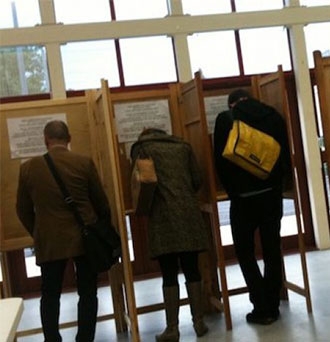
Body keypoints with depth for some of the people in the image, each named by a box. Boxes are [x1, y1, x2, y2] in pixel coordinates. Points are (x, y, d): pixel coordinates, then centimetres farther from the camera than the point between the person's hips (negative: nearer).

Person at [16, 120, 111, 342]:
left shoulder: (28, 167, -1)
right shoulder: (84, 163, -6)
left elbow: (23, 210, 7)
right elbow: (101, 202, 0)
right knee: (87, 294, 11)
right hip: (85, 237, -1)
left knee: (50, 296, 15)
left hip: (49, 241, 1)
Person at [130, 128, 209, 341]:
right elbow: (197, 181, 12)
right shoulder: (183, 146, 19)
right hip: (188, 213, 3)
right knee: (192, 270, 9)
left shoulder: (141, 148, 10)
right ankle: (199, 322, 14)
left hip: (163, 216, -3)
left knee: (169, 275, -1)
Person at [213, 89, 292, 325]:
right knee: (272, 249, 11)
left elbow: (221, 160, -4)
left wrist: (232, 190, 7)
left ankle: (262, 308, 6)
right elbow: (286, 153, 8)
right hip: (272, 192, 4)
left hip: (244, 196, -3)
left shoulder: (226, 119, -2)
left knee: (245, 251, 9)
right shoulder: (274, 115, 7)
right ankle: (272, 306, 17)